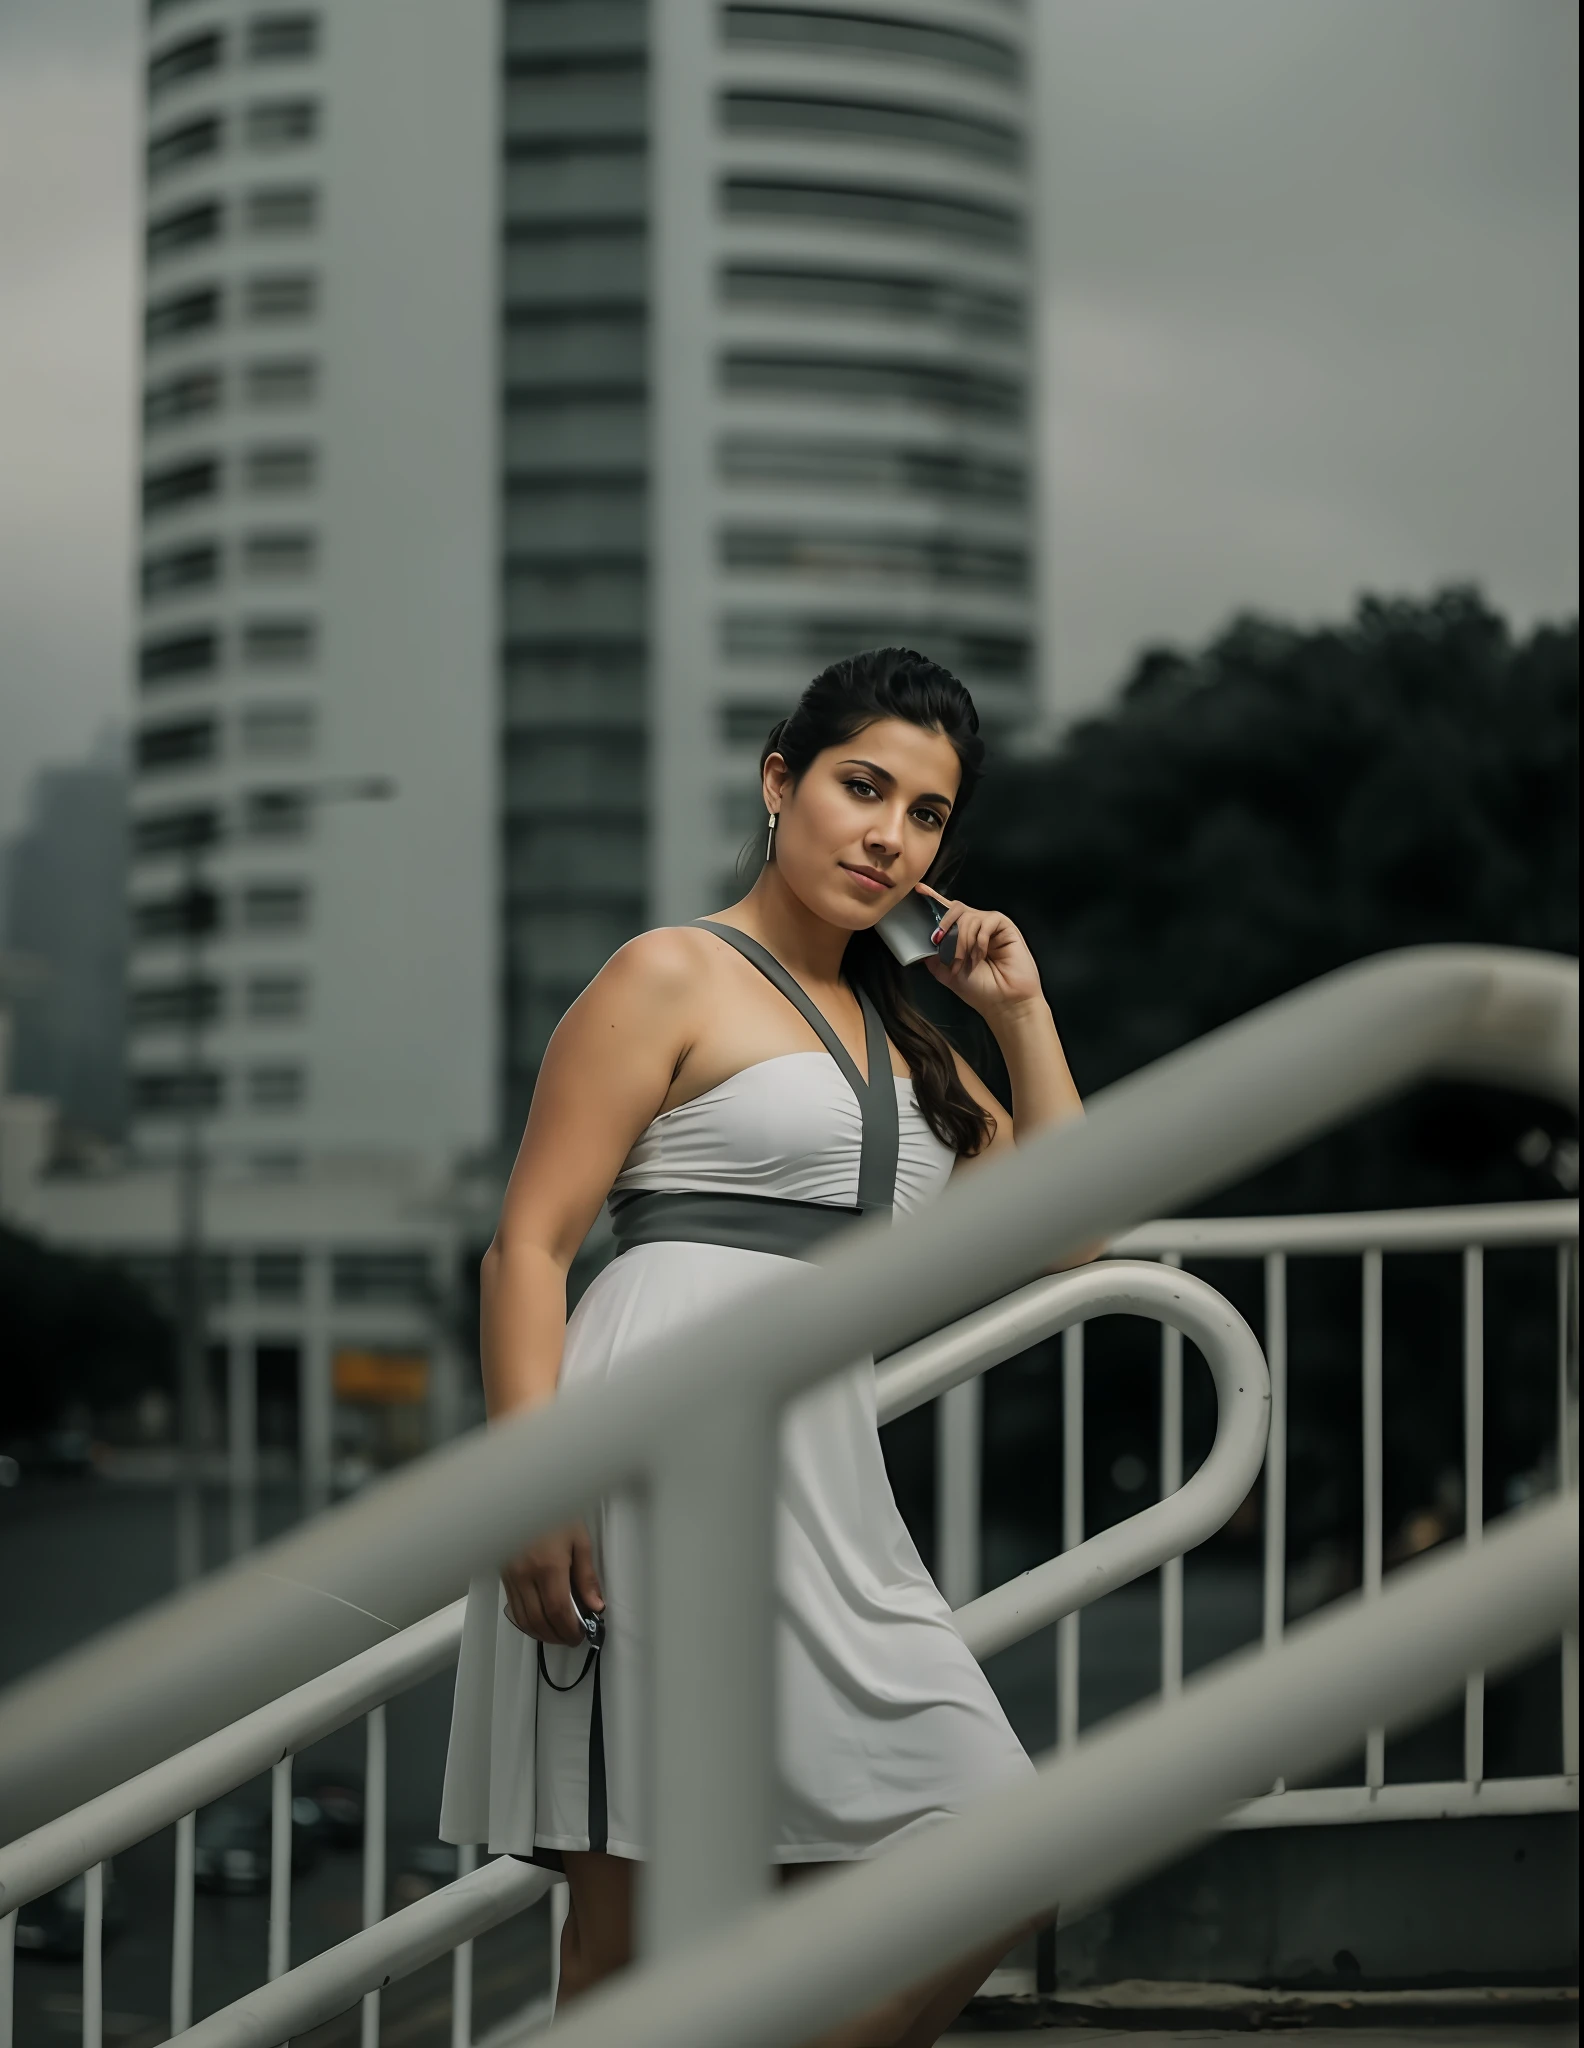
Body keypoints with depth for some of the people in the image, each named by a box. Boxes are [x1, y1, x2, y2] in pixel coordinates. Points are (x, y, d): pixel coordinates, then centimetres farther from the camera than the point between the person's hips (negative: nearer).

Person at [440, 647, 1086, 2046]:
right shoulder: (675, 977, 3)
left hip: (821, 1480, 8)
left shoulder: (901, 1034, 24)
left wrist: (1023, 1013, 18)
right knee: (639, 1928, -8)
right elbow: (530, 1245, -5)